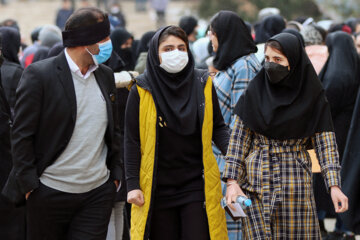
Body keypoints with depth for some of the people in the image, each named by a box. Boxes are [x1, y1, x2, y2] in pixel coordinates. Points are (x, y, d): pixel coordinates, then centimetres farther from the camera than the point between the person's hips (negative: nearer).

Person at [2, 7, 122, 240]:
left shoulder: (106, 76, 10)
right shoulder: (39, 75, -9)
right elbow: (22, 135, -8)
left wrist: (116, 174, 13)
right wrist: (29, 184, -11)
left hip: (98, 194, 4)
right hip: (50, 194, -4)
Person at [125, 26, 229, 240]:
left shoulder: (203, 85, 3)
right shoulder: (142, 91, -2)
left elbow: (218, 128, 9)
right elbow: (132, 140, 0)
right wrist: (133, 184, -5)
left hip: (197, 185, 1)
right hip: (157, 189, -1)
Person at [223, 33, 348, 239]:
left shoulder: (313, 96, -1)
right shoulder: (255, 90, 2)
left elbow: (326, 141, -1)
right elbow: (239, 137, 4)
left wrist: (334, 186, -11)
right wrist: (232, 181, -4)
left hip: (295, 183, -1)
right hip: (257, 182, 1)